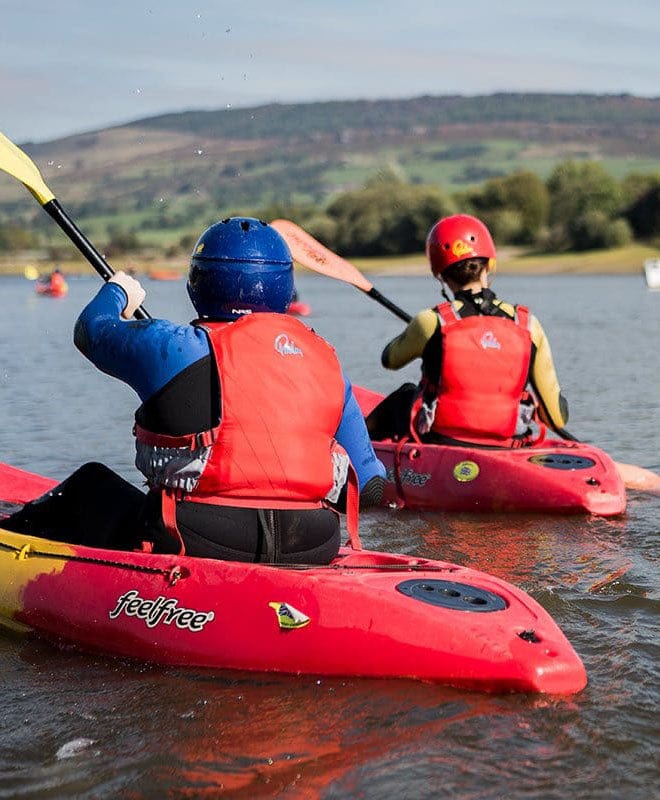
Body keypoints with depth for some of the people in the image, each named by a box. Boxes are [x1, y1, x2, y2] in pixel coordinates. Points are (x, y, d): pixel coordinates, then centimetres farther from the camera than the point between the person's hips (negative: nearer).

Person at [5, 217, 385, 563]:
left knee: (89, 486, 21)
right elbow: (370, 487, 7)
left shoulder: (174, 348, -6)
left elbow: (93, 329, 15)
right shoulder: (326, 358, 6)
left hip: (194, 544, -4)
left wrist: (117, 292, 36)